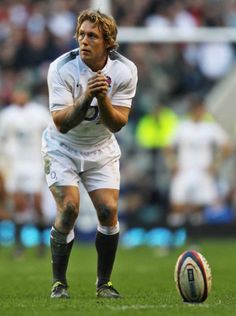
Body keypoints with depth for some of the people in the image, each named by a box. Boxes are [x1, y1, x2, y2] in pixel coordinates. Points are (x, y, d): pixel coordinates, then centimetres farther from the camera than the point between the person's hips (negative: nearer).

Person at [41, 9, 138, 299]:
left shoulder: (125, 71, -16)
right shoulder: (61, 68, -23)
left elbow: (117, 124, -17)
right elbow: (61, 123, -28)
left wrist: (102, 98, -36)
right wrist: (86, 97, -43)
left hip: (101, 149, 2)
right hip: (62, 147, -2)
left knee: (109, 211, -11)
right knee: (68, 208, -19)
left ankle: (104, 283, 6)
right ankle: (59, 283, -5)